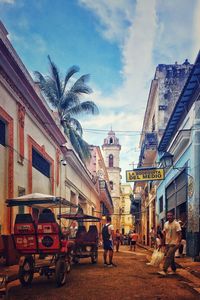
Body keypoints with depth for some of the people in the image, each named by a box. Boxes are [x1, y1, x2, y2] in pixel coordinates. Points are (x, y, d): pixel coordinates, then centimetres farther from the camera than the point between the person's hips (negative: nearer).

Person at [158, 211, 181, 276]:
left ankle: (164, 271, -16)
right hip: (167, 243, 7)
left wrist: (178, 242, -25)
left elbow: (179, 233, -16)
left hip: (174, 243, -7)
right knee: (171, 257, 13)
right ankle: (173, 270, 26)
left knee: (168, 256, -14)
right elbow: (164, 232, 17)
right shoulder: (166, 223, 8)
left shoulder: (176, 224, -13)